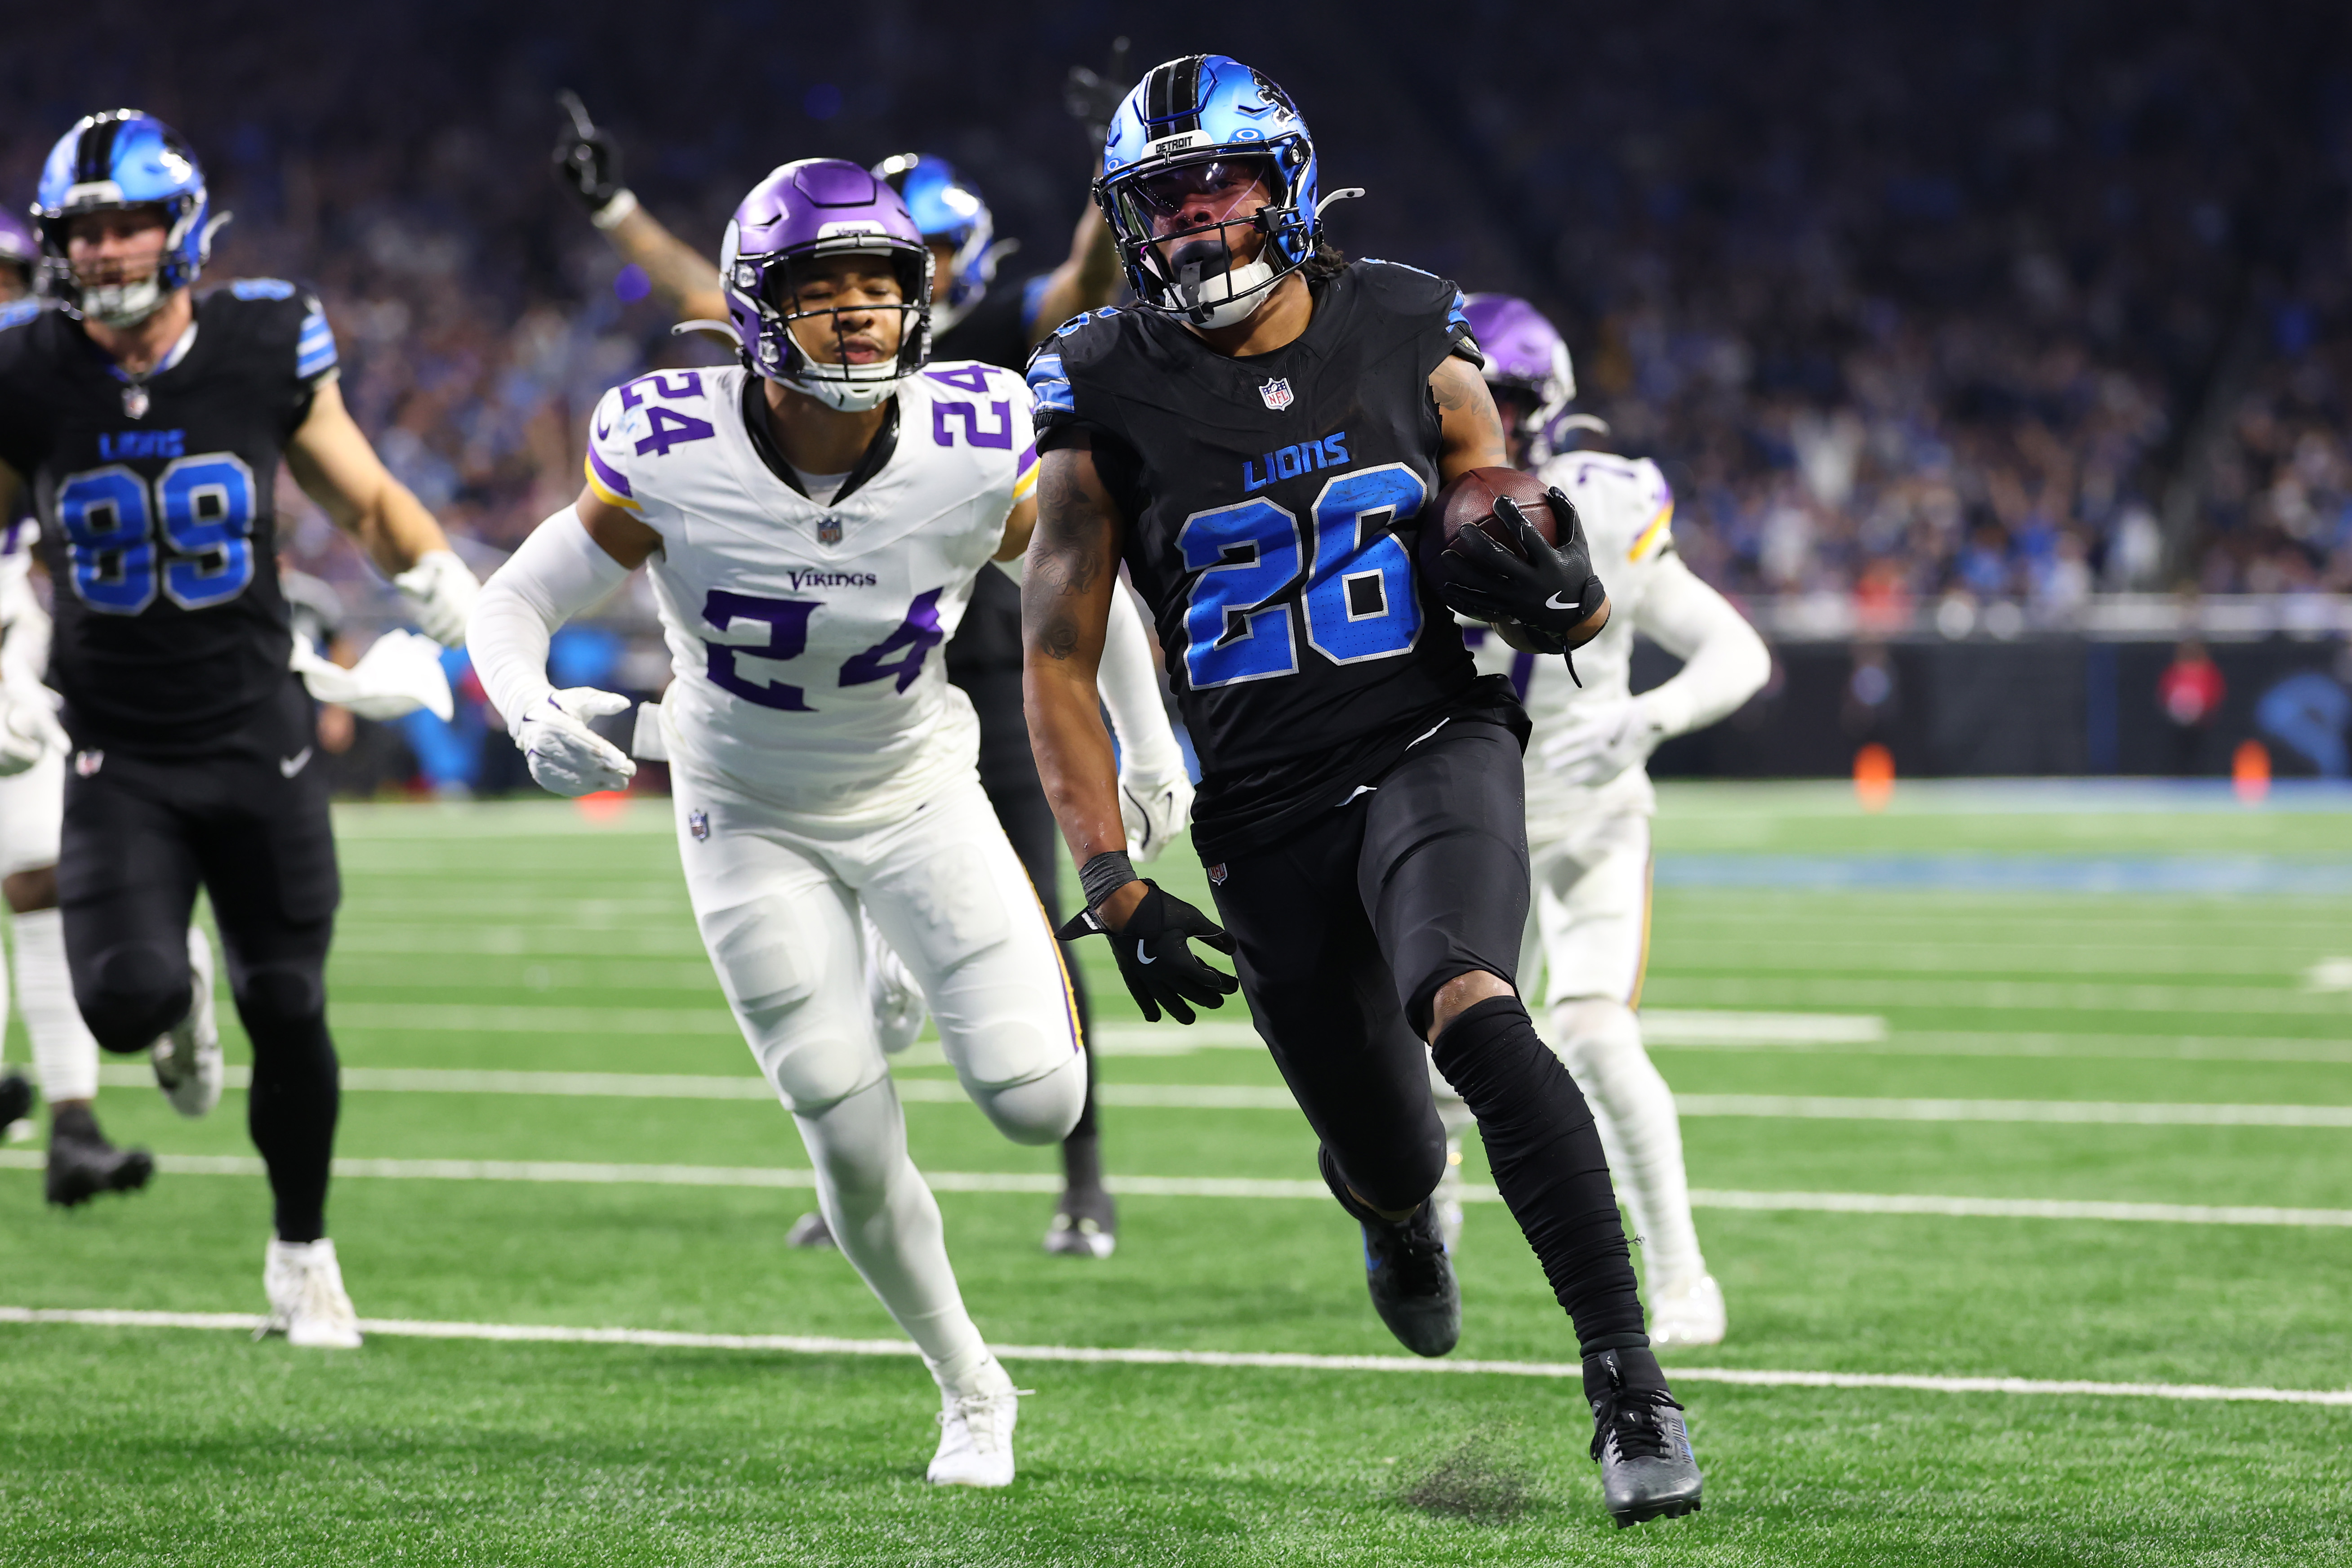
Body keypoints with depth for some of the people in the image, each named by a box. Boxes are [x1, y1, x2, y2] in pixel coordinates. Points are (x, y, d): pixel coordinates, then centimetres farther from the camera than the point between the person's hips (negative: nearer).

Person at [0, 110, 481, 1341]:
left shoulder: (262, 354, -7)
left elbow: (367, 501, 7)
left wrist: (445, 585, -11)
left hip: (257, 740, 1)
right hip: (118, 757, -1)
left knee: (288, 1010, 4)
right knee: (129, 999, -19)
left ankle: (302, 1252, 27)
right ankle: (178, 1005, 21)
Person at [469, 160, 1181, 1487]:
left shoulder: (974, 457, -22)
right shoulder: (672, 461, -25)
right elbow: (512, 608, -14)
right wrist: (535, 715, -35)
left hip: (919, 792, 1)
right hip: (755, 821, -1)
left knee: (1038, 1102, -13)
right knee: (856, 1142, -6)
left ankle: (931, 972, 23)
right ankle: (971, 1390, 20)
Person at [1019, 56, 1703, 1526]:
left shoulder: (1411, 345, 0)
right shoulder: (1109, 403, -3)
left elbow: (1572, 610, 6)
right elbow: (1060, 662, 1)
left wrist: (1556, 588, -20)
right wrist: (1115, 888, -7)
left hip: (1437, 749, -1)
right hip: (1268, 816, 1)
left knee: (1472, 1013, -31)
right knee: (1388, 1162, 9)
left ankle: (1628, 1378, -29)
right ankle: (1395, 1204, 51)